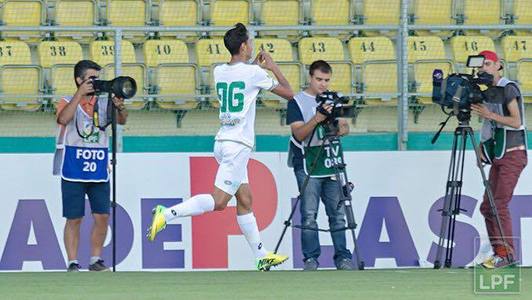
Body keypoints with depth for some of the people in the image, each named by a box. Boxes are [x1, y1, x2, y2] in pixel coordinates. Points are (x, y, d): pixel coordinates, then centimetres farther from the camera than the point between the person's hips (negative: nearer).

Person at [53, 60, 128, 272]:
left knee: (102, 216, 0)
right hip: (73, 172, -3)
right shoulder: (68, 102, -2)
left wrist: (120, 107, -26)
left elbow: (121, 120, -5)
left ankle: (96, 260, 13)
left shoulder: (103, 103, 7)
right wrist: (80, 94, -24)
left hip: (99, 172, 3)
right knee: (74, 219, -1)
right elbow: (63, 119, -23)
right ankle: (73, 263, 4)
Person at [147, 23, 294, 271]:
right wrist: (273, 67, 13)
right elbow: (288, 93, 1)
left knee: (245, 201, 12)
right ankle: (166, 214, -26)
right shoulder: (253, 73, -9)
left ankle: (262, 257, 16)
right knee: (218, 200, -14)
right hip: (238, 145, -8)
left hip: (223, 141, 8)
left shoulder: (219, 71, 10)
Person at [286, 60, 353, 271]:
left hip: (331, 161, 4)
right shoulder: (298, 102, -1)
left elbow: (345, 128, 12)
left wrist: (341, 128, -12)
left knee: (337, 212, 1)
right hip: (307, 164, -4)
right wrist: (316, 119, -26)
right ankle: (311, 259, -6)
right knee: (309, 214, -8)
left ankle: (342, 257, 4)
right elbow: (299, 133, -10)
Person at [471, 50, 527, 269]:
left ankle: (506, 253, -11)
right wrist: (483, 147, 8)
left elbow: (516, 121, -15)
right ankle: (498, 251, 10)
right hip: (498, 156, 9)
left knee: (500, 204, -14)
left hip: (513, 154, -9)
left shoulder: (508, 88, -8)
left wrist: (489, 114, -20)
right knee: (487, 207, 5)